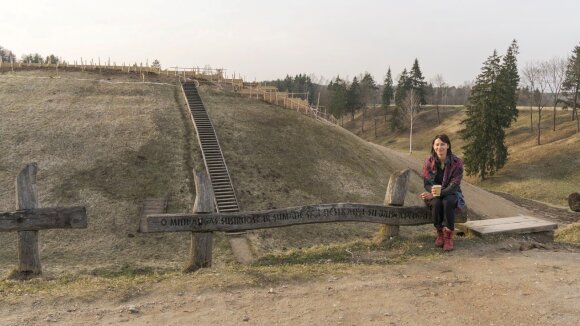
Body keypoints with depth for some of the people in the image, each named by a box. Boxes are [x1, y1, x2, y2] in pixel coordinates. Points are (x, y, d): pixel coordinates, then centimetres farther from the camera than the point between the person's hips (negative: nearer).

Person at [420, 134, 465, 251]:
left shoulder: (457, 162, -12)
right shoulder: (428, 162, -6)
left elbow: (454, 185, -17)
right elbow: (426, 183, -6)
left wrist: (438, 193, -31)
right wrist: (432, 191, -32)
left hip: (451, 194, -1)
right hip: (434, 195, 1)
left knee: (447, 202, -36)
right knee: (436, 203, -34)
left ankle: (448, 236, -26)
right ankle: (440, 233, -14)